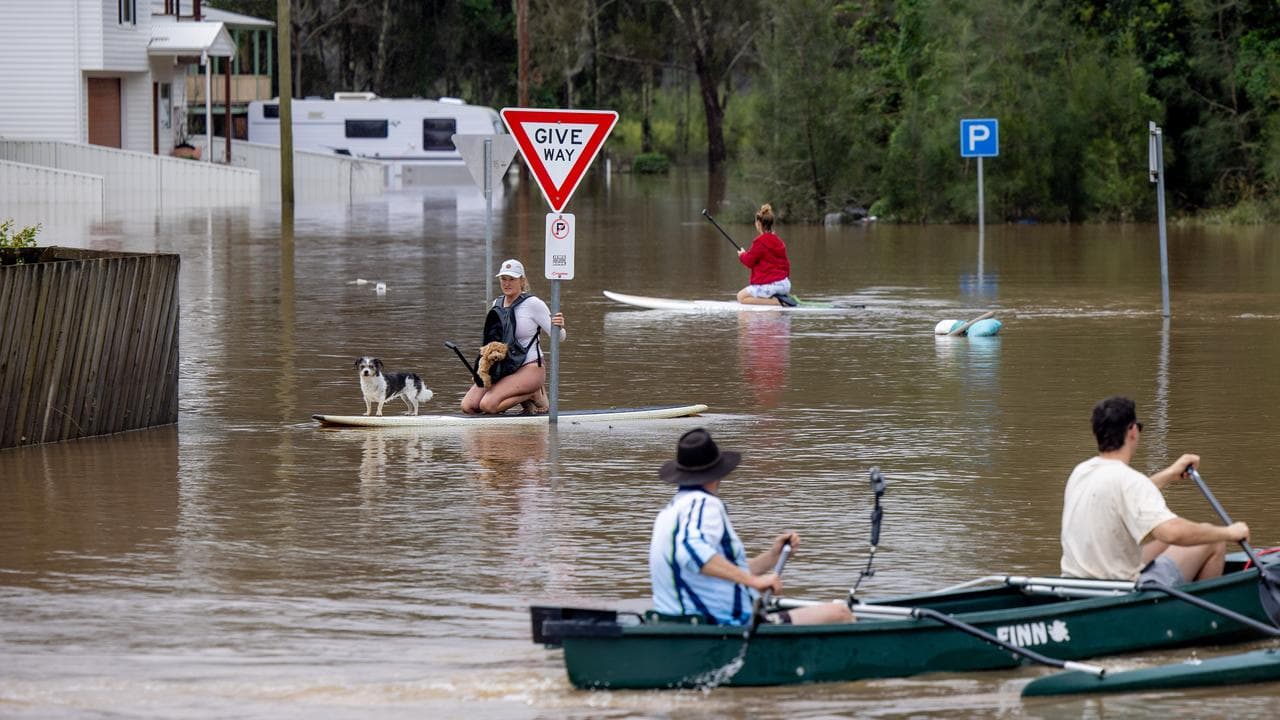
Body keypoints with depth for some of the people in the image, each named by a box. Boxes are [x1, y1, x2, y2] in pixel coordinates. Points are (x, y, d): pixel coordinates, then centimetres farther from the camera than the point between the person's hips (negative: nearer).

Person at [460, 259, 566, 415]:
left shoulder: (533, 303, -8)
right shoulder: (497, 304, 11)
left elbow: (559, 337, -9)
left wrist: (559, 327, -33)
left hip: (529, 368, -7)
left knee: (488, 405, -27)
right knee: (468, 406, -10)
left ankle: (534, 395, -2)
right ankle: (523, 395, 6)